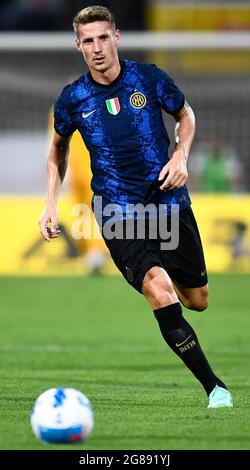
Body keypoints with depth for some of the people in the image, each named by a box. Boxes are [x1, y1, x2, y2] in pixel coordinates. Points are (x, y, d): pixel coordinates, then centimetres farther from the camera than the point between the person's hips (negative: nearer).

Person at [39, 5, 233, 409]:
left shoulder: (148, 78, -4)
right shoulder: (72, 99, -3)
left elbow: (185, 114, 13)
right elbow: (59, 147, 16)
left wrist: (180, 155, -5)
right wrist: (51, 202, 8)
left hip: (168, 200, 2)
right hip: (117, 211, -2)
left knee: (198, 301, 8)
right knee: (160, 293, -24)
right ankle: (214, 387, -19)